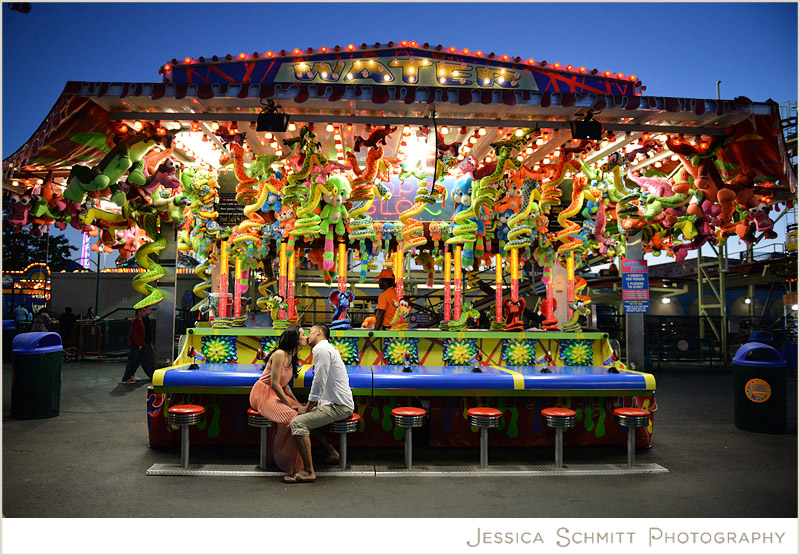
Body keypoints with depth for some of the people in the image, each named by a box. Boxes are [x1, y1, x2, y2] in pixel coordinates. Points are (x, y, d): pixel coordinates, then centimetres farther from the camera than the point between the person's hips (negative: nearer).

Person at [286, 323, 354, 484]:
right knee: (308, 418, 24)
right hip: (337, 403, 11)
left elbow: (319, 382, -16)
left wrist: (308, 408, -6)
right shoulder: (328, 348, 21)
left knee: (297, 423, -19)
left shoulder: (321, 349, -11)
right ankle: (332, 452, 25)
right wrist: (310, 405, 15)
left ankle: (308, 471, -17)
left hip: (339, 406, -11)